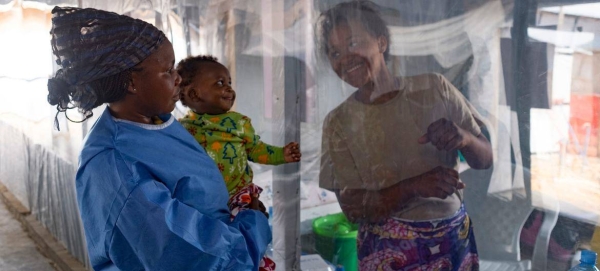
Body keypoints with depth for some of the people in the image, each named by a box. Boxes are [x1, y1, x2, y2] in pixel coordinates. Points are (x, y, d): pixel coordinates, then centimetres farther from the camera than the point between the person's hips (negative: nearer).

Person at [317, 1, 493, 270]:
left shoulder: (434, 87, -5)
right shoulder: (338, 122, -7)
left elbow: (486, 158, 0)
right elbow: (352, 207, -10)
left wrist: (464, 139, -21)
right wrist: (413, 187, -25)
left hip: (456, 239, 2)